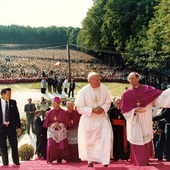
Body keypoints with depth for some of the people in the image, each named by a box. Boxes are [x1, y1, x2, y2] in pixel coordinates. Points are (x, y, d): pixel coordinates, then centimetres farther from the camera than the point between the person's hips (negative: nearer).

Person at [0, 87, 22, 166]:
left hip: (11, 126, 1)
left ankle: (16, 162, 19)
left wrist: (18, 127, 0)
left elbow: (17, 115, 4)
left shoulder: (13, 102, 2)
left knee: (14, 145, 6)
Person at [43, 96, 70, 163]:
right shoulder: (50, 112, 4)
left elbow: (66, 123, 1)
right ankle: (50, 159, -3)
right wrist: (53, 125, -12)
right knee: (51, 145, -16)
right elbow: (46, 123, 4)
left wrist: (59, 125, -16)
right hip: (52, 131, 1)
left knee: (62, 146, -10)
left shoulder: (64, 113, 0)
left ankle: (60, 159, 4)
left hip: (61, 132, -1)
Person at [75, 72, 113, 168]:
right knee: (90, 141, 9)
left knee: (107, 137, -15)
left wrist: (103, 108, -19)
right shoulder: (83, 91, -15)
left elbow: (108, 102, 1)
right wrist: (92, 110, -23)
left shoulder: (104, 88, -8)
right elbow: (80, 108, -12)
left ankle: (105, 160, -6)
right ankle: (90, 160, 30)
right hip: (89, 120, -1)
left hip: (102, 118, 1)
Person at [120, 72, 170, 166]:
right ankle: (140, 163, 13)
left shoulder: (147, 89, 0)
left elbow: (160, 96, -8)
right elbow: (124, 110, -5)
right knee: (138, 145, 1)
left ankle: (145, 162, 30)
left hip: (146, 123, 2)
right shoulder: (126, 94, -2)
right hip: (135, 124, -1)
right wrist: (134, 110, -20)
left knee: (146, 143, 11)